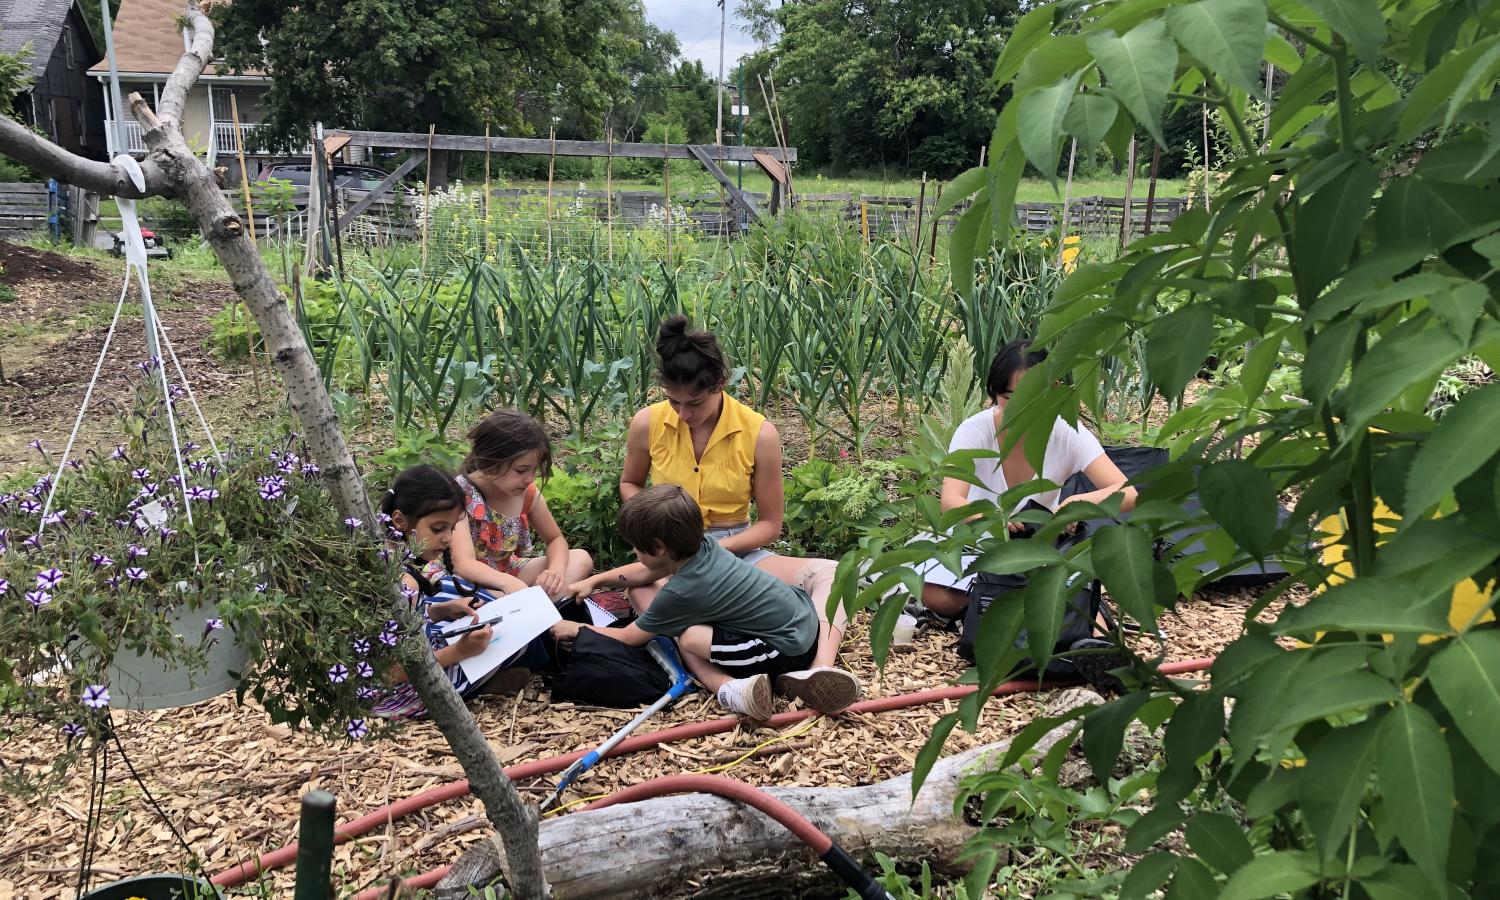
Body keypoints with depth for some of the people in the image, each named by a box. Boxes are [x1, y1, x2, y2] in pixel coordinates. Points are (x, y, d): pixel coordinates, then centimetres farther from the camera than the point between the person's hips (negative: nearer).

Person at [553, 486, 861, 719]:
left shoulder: (680, 592, -17)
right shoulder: (703, 543, 1)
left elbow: (627, 637, -2)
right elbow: (647, 572, 21)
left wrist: (575, 629, 12)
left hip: (789, 649, -9)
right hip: (805, 614, 9)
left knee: (687, 639, -11)